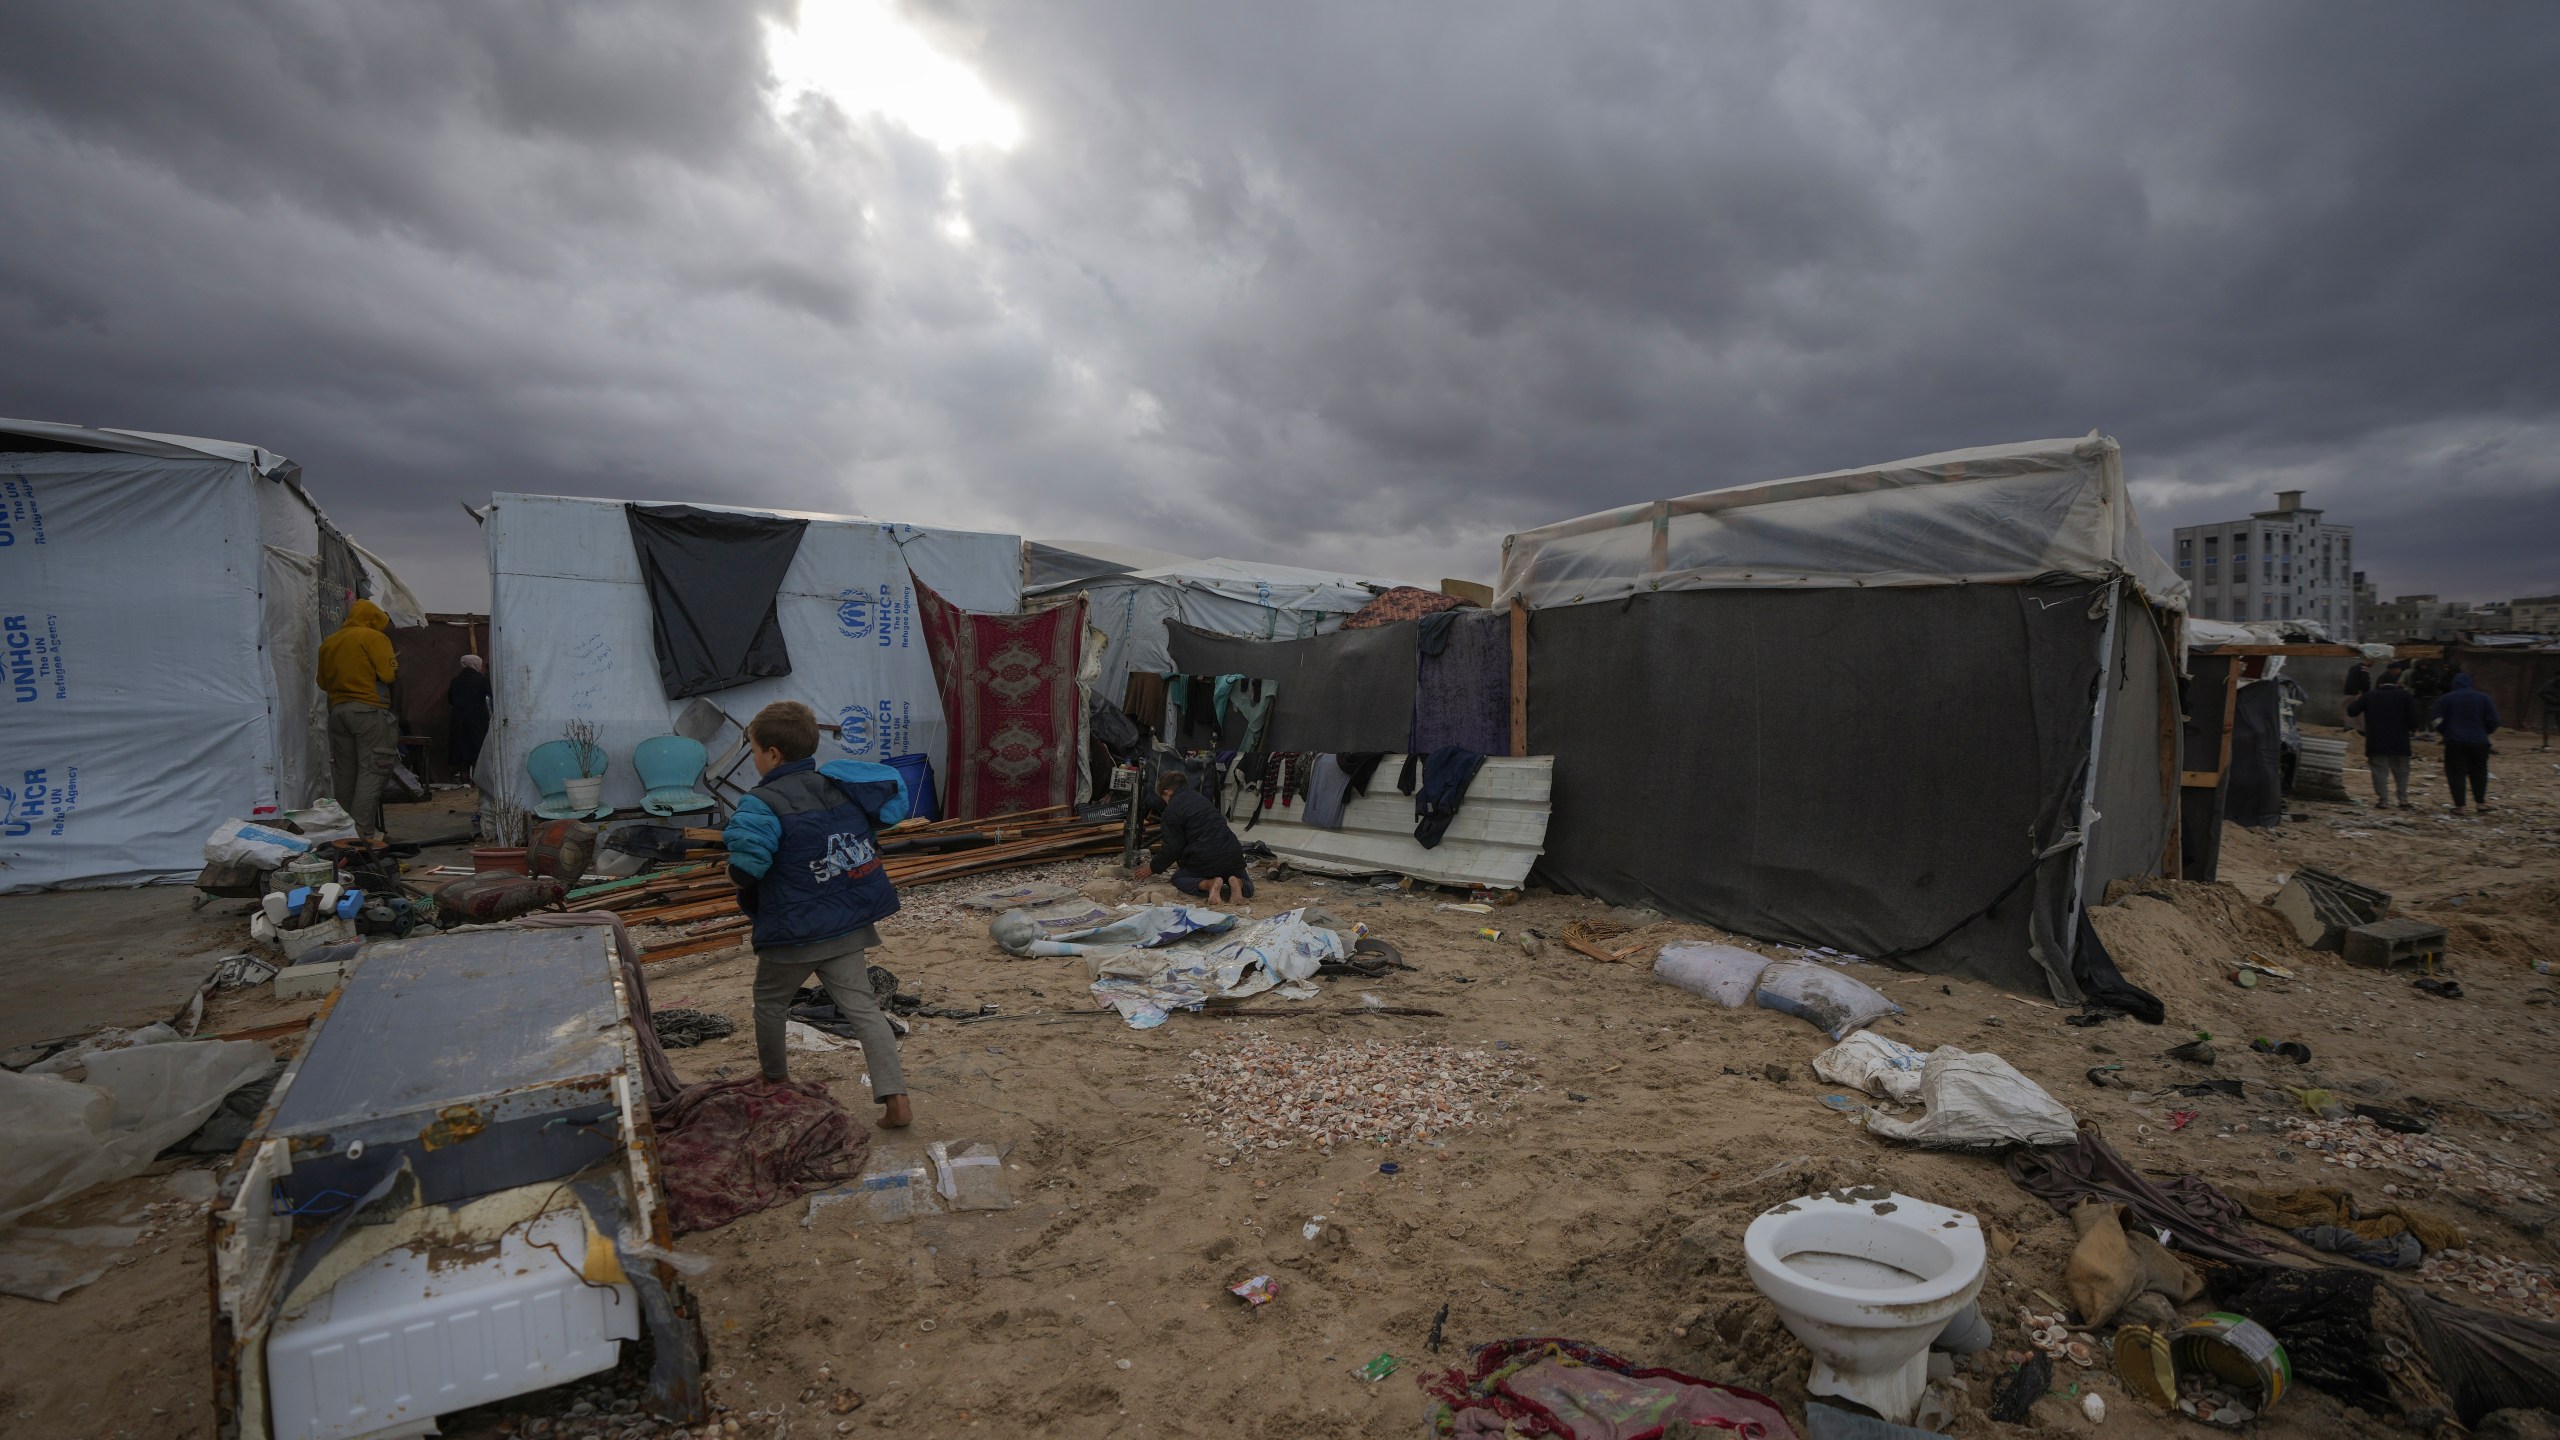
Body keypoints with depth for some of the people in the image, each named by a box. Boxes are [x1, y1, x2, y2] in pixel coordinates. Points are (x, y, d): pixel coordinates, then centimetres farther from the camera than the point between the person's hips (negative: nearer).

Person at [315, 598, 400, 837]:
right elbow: (390, 674, -13)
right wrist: (396, 668, 8)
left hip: (337, 709, 7)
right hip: (369, 709, -7)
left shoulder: (328, 642, 15)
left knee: (344, 772, 12)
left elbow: (323, 682, 17)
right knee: (371, 771, -7)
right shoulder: (374, 637, -5)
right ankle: (363, 831, -15)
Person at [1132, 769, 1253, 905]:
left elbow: (1172, 847, -2)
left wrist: (1153, 868, 14)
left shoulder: (1172, 810, -2)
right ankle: (1236, 883, -10)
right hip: (1233, 855, 6)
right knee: (1247, 887, 27)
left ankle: (1209, 884, -10)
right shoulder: (1200, 798, 22)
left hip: (1206, 859, -6)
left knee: (1178, 878, 20)